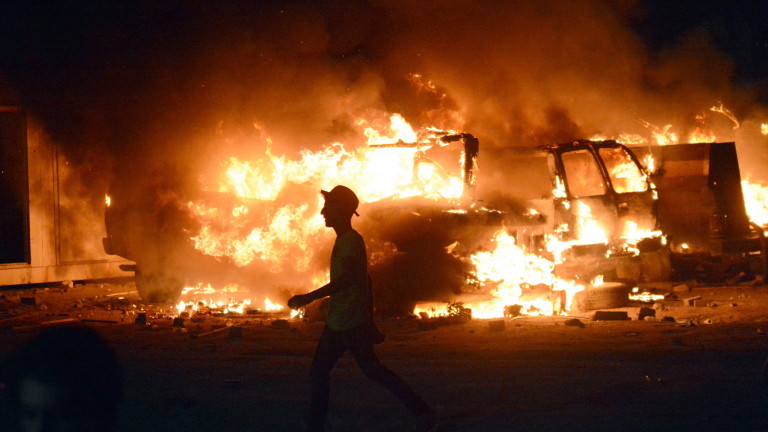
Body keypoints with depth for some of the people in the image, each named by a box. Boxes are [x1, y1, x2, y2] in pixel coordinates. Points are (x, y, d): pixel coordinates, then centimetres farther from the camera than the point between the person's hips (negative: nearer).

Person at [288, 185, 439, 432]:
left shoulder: (351, 241, -16)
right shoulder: (344, 241, 15)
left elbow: (345, 280, -28)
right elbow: (364, 280, 21)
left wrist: (309, 298, -29)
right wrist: (368, 319, 24)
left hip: (351, 324, -10)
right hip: (336, 323, 10)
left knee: (372, 370, -4)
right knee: (319, 371, 7)